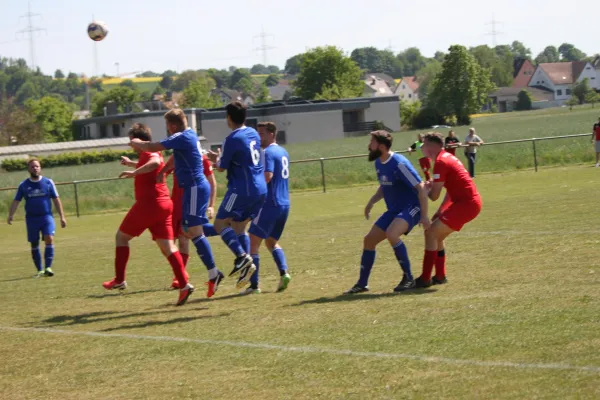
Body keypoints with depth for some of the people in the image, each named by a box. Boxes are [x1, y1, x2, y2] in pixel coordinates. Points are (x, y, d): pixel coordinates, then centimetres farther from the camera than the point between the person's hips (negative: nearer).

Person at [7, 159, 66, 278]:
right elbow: (16, 201, 3)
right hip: (31, 218, 2)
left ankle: (48, 267, -18)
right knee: (34, 244, 5)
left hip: (47, 216, -2)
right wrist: (10, 216, -12)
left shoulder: (48, 182, 3)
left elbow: (56, 200, 6)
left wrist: (62, 217, 2)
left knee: (49, 239, -19)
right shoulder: (24, 185, 4)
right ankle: (40, 270, 15)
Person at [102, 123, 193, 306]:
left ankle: (119, 280, 12)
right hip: (164, 204, 8)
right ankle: (184, 284, -14)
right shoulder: (151, 154, 20)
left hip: (147, 203, -8)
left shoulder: (147, 152, -9)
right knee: (167, 247, 1)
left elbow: (155, 162, -34)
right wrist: (130, 163, 51)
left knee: (121, 236, 10)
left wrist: (134, 172, -34)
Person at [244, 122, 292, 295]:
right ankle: (284, 272, -2)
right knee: (272, 242, 21)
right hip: (284, 204, 9)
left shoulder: (268, 153, -12)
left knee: (253, 242, -2)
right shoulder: (283, 152, 16)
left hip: (269, 204, -9)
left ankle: (254, 284, -6)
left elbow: (267, 177, -24)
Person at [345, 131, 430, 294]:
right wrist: (371, 202, 7)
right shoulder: (379, 163, 5)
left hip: (411, 207, -9)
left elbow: (420, 187, -21)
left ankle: (408, 278, -19)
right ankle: (362, 283, 19)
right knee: (369, 239, 6)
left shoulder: (399, 164, -22)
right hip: (394, 209, 9)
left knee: (391, 234, -33)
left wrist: (424, 216, -23)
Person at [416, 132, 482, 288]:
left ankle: (425, 279, -8)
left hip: (467, 204, -10)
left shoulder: (441, 162, -16)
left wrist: (425, 188, 4)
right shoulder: (447, 157, 15)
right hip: (468, 201, 10)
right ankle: (440, 276, 23)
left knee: (431, 233, -10)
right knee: (436, 235, 17)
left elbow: (434, 196, -17)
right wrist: (440, 211, 16)